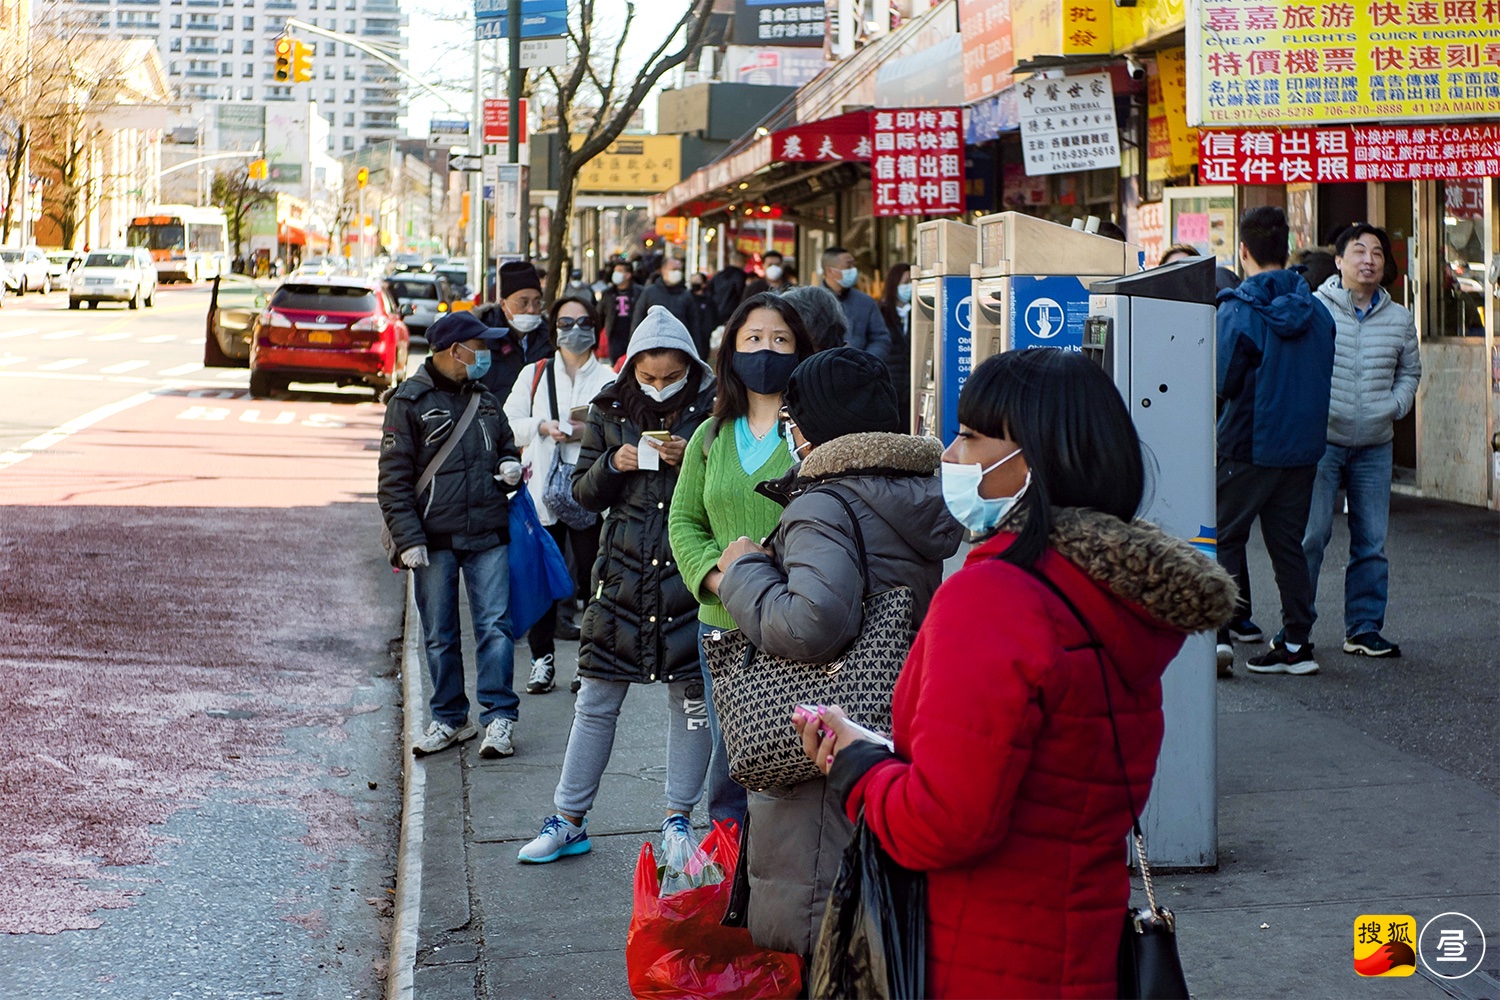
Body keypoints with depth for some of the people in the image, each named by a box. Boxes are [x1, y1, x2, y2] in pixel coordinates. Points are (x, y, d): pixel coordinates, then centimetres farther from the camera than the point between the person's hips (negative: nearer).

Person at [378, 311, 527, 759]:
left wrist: (510, 467, 3)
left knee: (495, 625, -5)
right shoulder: (409, 402, -2)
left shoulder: (484, 399, 14)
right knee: (439, 635, 6)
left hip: (488, 536, 3)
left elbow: (506, 447, 28)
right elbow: (394, 479, -4)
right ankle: (449, 718, 18)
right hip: (434, 539, -3)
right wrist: (408, 539, -12)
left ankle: (499, 717, 0)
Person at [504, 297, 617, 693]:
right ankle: (542, 659, 12)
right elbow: (509, 424, 7)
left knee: (593, 577, -3)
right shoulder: (534, 374, 13)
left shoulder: (608, 380, 7)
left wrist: (589, 432, -19)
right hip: (541, 489, 2)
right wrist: (543, 427, -10)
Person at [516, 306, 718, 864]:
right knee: (596, 701, 7)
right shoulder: (610, 411, 5)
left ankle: (678, 819, 19)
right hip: (625, 568, 2)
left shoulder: (711, 409, -3)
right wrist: (612, 465, -9)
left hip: (690, 571, -2)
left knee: (691, 697, 5)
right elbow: (584, 493, 10)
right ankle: (569, 821, 17)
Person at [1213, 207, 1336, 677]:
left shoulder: (1239, 310, -14)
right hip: (1303, 446, 5)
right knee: (1288, 543, 11)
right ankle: (1297, 642, 11)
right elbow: (1323, 379, 11)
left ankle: (1224, 630, -4)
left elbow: (1222, 382, -14)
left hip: (1249, 445, -5)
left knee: (1225, 537, 7)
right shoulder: (1315, 311, 5)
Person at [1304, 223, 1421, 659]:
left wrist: (1395, 406, 4)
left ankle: (1364, 629, 15)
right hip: (1320, 441, -4)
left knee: (1372, 542, 6)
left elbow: (1410, 371, 22)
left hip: (1374, 447, 4)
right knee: (1310, 535, -6)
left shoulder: (1399, 319, 9)